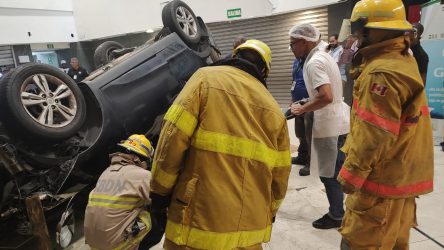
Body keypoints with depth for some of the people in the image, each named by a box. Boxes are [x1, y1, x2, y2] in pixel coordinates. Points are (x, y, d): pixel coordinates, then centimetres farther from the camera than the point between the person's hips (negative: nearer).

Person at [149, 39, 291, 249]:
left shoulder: (207, 78, -2)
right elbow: (279, 177, 11)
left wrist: (160, 191, 2)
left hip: (201, 220, -4)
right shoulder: (274, 111, 10)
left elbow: (173, 139, -11)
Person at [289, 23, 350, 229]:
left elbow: (326, 97, -30)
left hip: (329, 124, -10)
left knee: (328, 174, 4)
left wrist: (302, 109, -17)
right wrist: (308, 103, 14)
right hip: (340, 120, 10)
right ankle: (338, 211, 33)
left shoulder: (313, 62, -19)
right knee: (337, 171, 19)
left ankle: (336, 216, 19)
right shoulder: (324, 56, 12)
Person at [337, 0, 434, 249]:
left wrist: (352, 174, -17)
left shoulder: (381, 73, -22)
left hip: (382, 180, -10)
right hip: (402, 176, 10)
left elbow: (375, 135, -24)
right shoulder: (404, 61, 10)